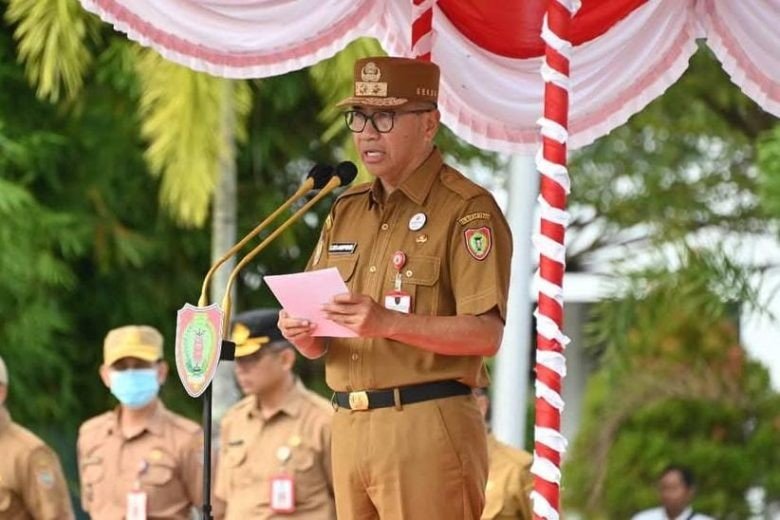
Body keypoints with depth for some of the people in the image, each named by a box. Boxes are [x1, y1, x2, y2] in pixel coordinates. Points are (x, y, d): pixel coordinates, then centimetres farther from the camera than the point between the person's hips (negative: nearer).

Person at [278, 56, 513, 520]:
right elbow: (321, 344, 20)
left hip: (428, 429, -7)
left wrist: (389, 323, -26)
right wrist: (301, 332, -4)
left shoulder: (467, 211, -5)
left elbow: (486, 335, -15)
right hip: (350, 428, 8)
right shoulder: (346, 211, 19)